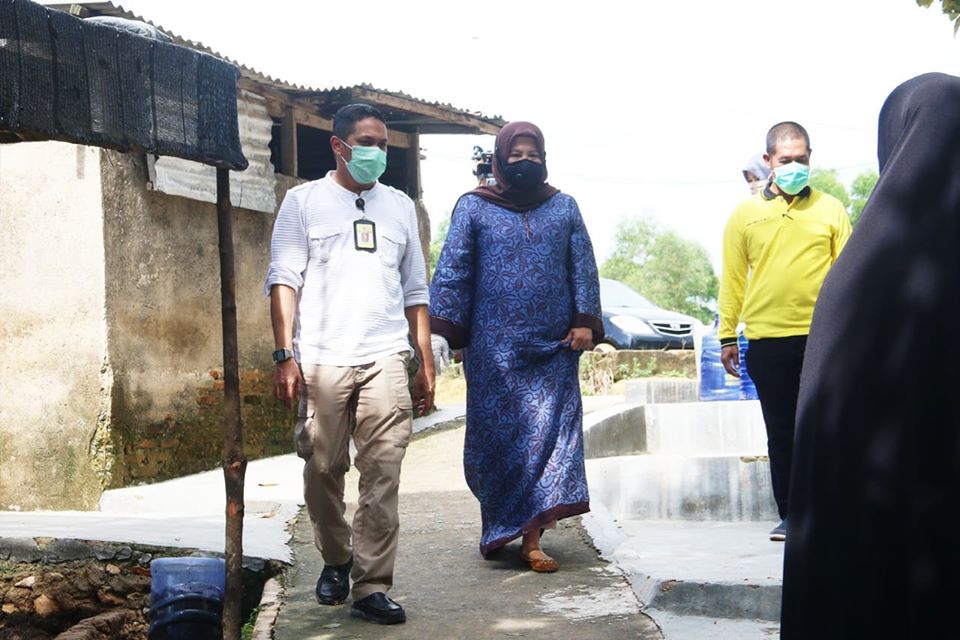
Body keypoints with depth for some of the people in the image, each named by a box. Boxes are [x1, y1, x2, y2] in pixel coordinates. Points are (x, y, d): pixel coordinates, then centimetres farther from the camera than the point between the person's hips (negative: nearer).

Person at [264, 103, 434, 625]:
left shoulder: (400, 207, 17)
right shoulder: (304, 201, 8)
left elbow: (415, 290, 19)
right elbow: (283, 280, 1)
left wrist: (426, 362, 13)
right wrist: (285, 356, -9)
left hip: (386, 358, 2)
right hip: (322, 359, -1)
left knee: (382, 474, -6)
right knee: (322, 469, 4)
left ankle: (371, 587, -2)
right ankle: (335, 560, 28)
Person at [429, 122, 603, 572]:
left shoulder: (564, 207, 11)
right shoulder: (474, 208, 5)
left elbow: (583, 268, 9)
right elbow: (452, 269, 1)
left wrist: (584, 320, -1)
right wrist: (446, 327, -7)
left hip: (552, 348, 2)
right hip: (493, 346, -1)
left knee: (548, 431, -4)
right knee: (497, 434, 2)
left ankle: (530, 538, -2)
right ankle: (497, 528, 18)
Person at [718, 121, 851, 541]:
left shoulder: (830, 209, 8)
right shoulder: (746, 215, 8)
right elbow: (732, 279, 8)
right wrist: (727, 336, 5)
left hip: (822, 337, -1)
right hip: (767, 341, 1)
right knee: (781, 433, 8)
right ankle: (790, 515, 18)